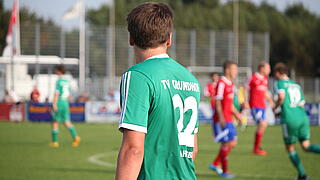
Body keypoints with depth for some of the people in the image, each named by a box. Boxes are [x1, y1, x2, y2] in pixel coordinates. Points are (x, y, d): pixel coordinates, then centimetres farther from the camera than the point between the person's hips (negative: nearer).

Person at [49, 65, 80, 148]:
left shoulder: (59, 80, -10)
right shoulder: (67, 81, 13)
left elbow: (57, 93, -17)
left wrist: (54, 104, -20)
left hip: (59, 103, -7)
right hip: (65, 103, 7)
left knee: (55, 122, 3)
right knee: (67, 122, 4)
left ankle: (54, 141, 7)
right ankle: (75, 137, -15)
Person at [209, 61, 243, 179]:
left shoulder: (230, 84, 16)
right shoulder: (222, 83, -13)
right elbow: (218, 101, -18)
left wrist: (236, 114, 20)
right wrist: (221, 117, -24)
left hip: (228, 120, 9)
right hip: (222, 120, -9)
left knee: (233, 143, 9)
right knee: (226, 143, -5)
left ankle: (215, 164, 18)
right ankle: (224, 171, 6)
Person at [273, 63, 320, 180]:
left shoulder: (279, 83, 4)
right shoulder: (297, 85, 23)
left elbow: (281, 96, -17)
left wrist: (275, 107, 2)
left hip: (289, 120, -5)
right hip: (303, 117, 5)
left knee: (290, 149, 12)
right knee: (306, 146, 2)